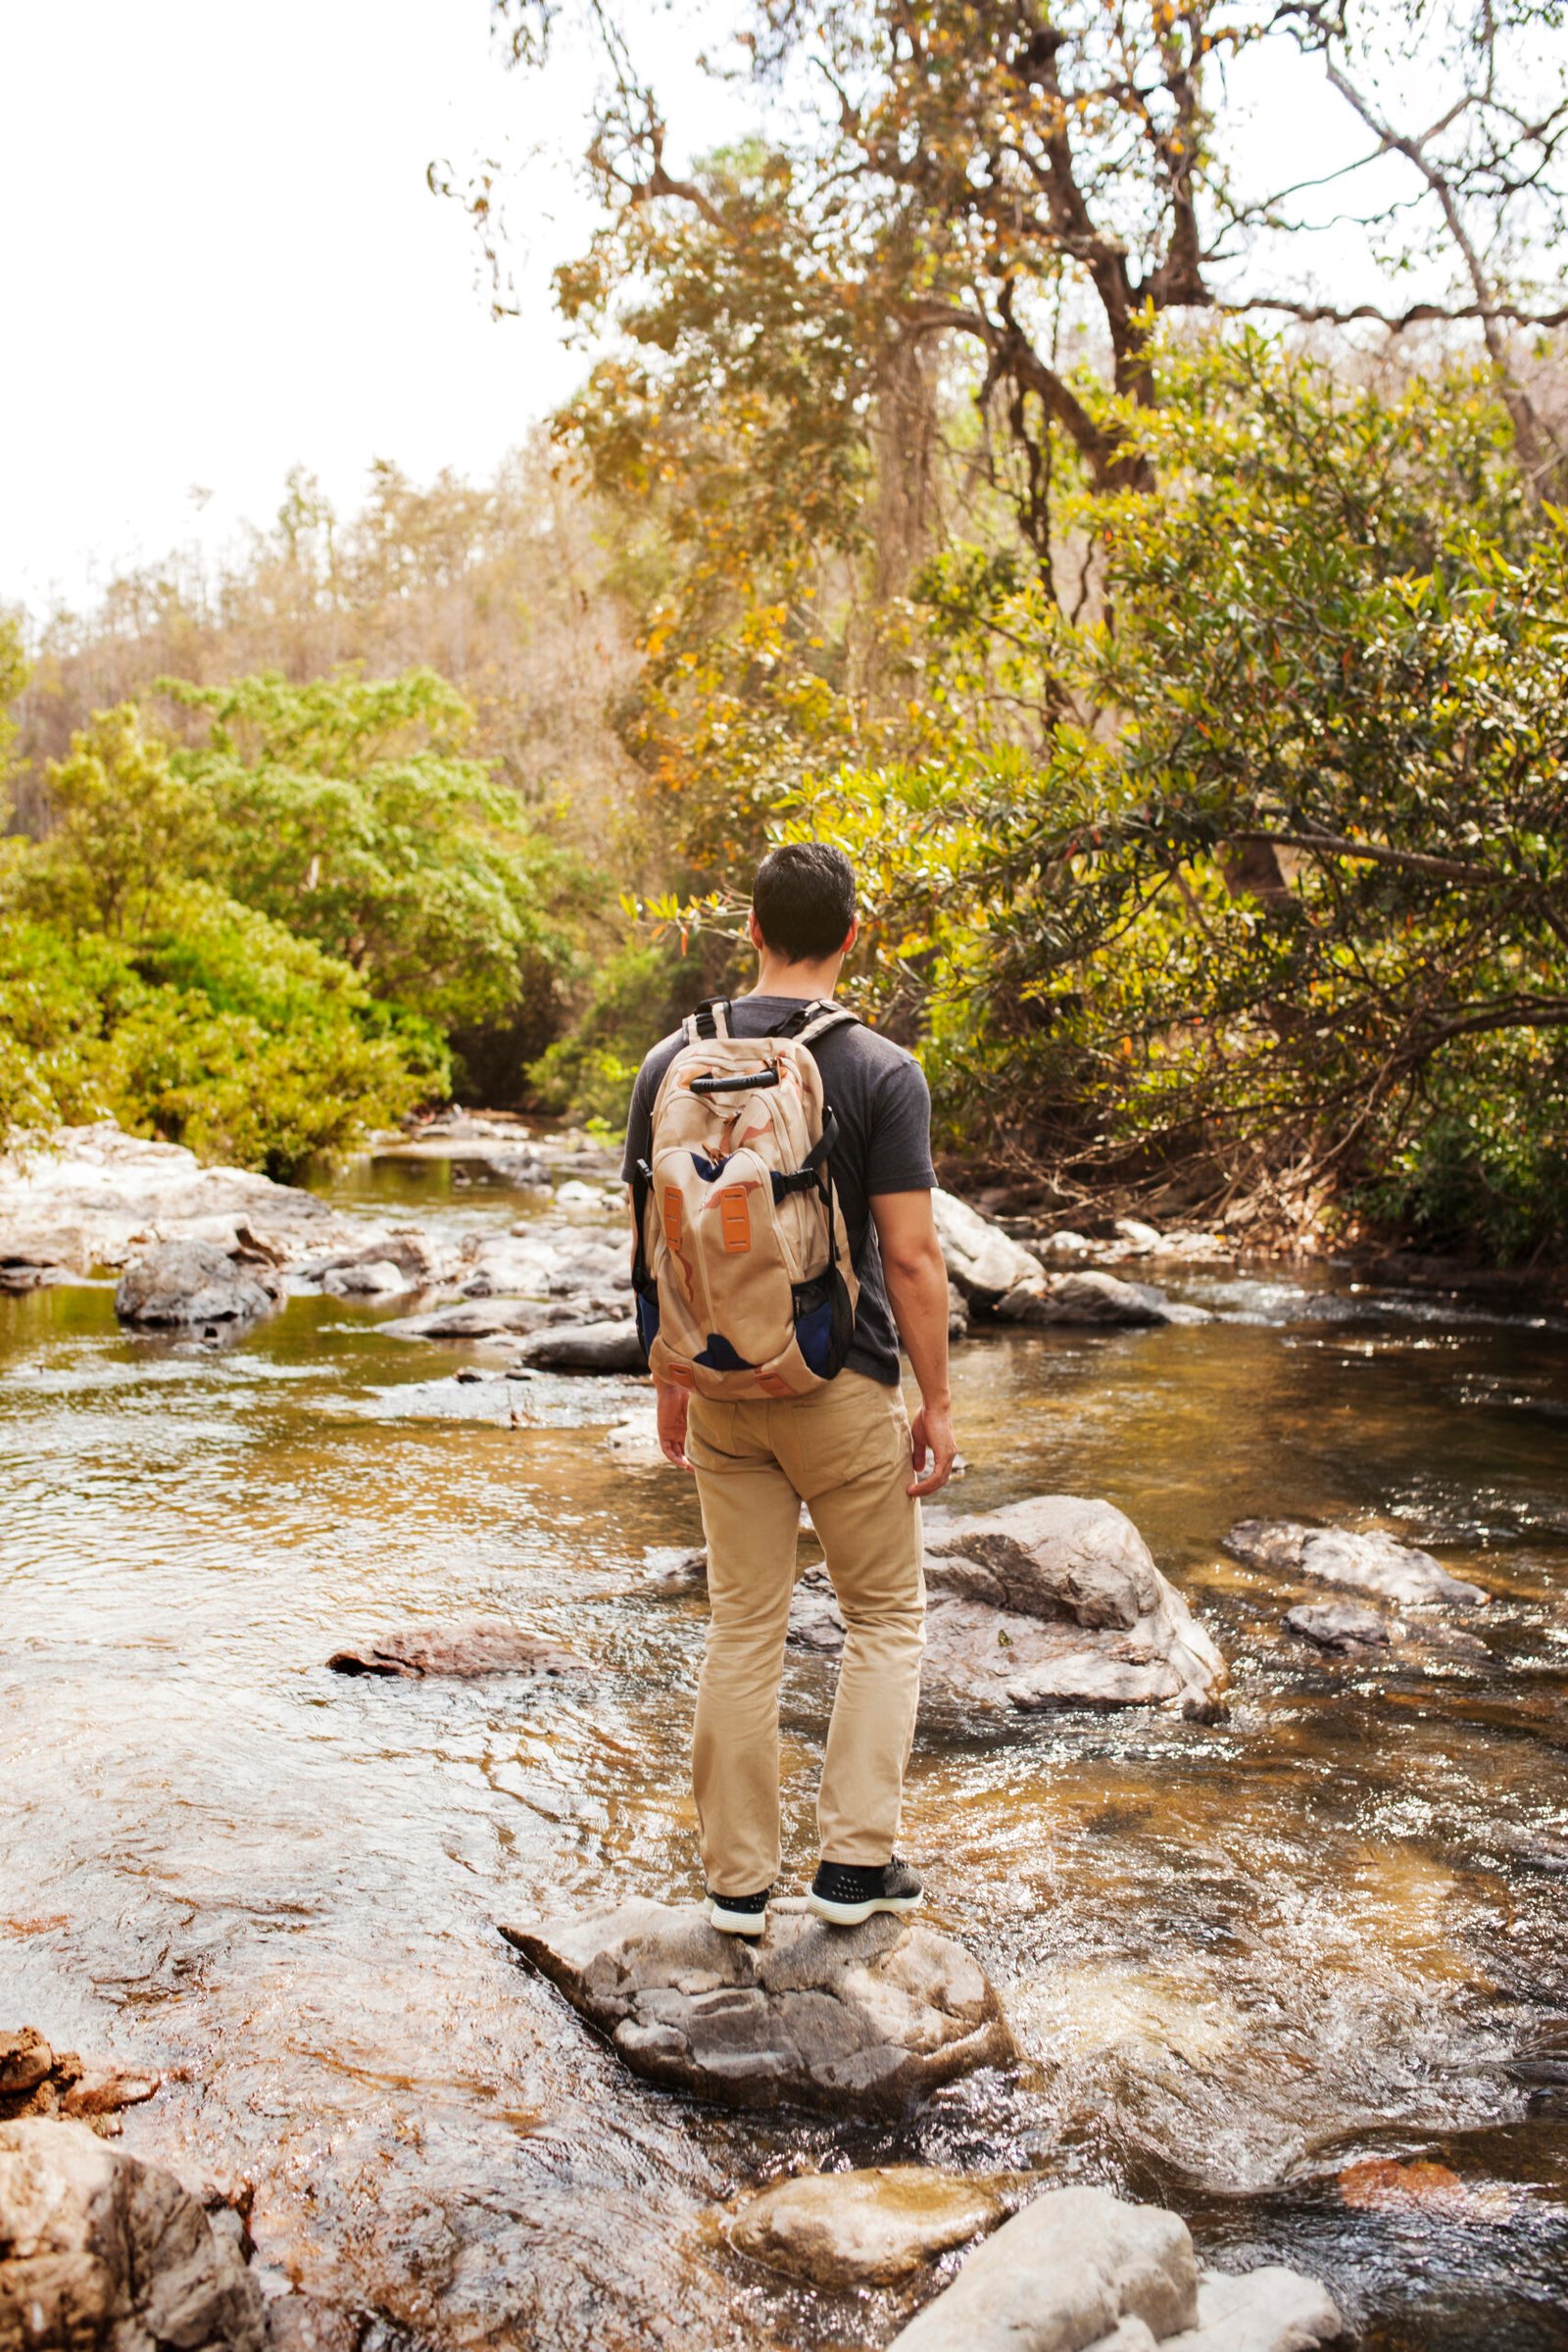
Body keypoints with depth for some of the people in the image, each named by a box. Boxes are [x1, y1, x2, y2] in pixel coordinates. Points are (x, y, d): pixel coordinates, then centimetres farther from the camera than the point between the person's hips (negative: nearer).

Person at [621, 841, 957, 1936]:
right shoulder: (882, 1073, -12)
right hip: (844, 1389, -3)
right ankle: (856, 1859, 13)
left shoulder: (674, 1063, 0)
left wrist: (670, 1380, 14)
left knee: (743, 1629, 12)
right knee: (887, 1615, 15)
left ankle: (740, 1879, 19)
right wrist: (937, 1403, -5)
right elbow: (911, 1254, -14)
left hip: (723, 1390, 4)